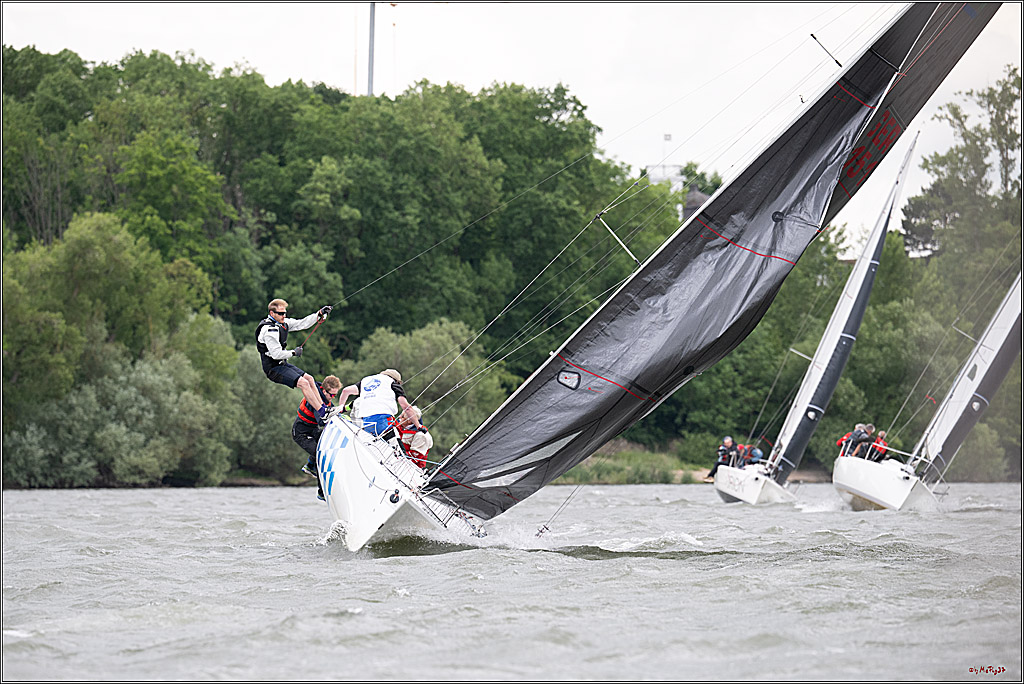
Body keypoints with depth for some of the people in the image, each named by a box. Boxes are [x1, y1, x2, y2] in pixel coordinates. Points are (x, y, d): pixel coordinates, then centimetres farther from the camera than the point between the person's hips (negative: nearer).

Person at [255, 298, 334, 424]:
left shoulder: (283, 323, 8)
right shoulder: (269, 330, -21)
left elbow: (302, 324, 10)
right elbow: (276, 354, -25)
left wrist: (319, 314, 1)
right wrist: (294, 353, -11)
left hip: (282, 364, 10)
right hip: (273, 369, -10)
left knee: (309, 378, 7)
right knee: (303, 383, -18)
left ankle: (323, 408, 8)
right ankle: (322, 414, -16)